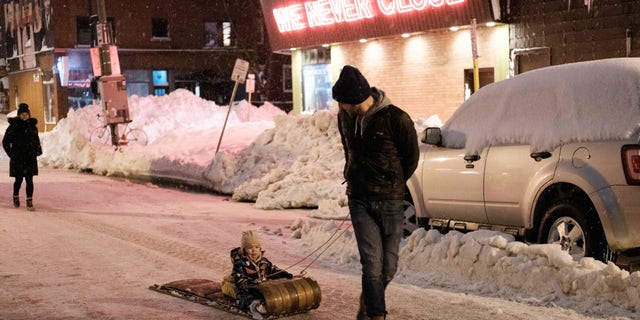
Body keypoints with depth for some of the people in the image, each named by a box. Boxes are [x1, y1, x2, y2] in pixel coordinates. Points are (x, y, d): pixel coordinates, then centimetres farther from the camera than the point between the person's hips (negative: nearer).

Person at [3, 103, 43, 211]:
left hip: (30, 159, 2)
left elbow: (37, 140, 19)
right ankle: (15, 196, 32)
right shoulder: (13, 126, -4)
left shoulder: (32, 126, 7)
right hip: (17, 159, -2)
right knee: (19, 179, 5)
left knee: (29, 180, -2)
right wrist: (11, 154, -2)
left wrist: (37, 151, 7)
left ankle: (29, 202, 1)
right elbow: (5, 141, 3)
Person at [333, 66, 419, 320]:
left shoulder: (396, 119, -14)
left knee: (388, 266, 7)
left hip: (391, 202, -2)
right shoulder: (345, 117, 3)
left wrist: (390, 185, 8)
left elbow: (411, 158, 0)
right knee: (372, 264, -8)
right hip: (359, 200, 2)